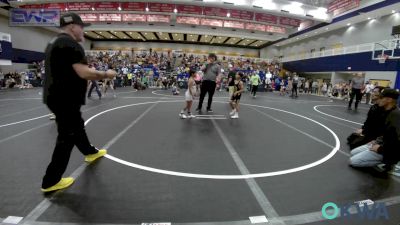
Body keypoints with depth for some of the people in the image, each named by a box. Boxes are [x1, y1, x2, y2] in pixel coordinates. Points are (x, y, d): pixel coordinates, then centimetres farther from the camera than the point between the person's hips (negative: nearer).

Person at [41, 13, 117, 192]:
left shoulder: (54, 43, 15)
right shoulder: (70, 44, -17)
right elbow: (84, 73, -27)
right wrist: (106, 74, -12)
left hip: (56, 95, 11)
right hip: (65, 99, -10)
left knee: (77, 126, 24)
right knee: (66, 137, 0)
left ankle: (90, 152, 45)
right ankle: (50, 182, 11)